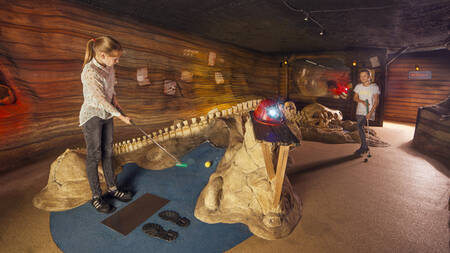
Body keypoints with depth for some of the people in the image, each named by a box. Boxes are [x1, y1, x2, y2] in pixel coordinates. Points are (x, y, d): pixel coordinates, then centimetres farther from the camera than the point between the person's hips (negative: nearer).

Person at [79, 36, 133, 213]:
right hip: (92, 117, -7)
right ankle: (96, 197, 18)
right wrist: (120, 116, -15)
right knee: (94, 156, 3)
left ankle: (112, 188, 31)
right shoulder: (89, 73, -26)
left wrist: (114, 99, 0)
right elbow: (100, 100, -22)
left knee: (108, 152, 15)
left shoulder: (108, 66, -1)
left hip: (106, 114, 7)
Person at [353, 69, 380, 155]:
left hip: (369, 111, -4)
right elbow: (355, 98, 7)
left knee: (360, 126, -20)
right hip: (360, 111, 5)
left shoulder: (374, 87, -7)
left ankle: (363, 147, -7)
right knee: (360, 128, 5)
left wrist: (370, 113, -18)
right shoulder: (358, 86, 3)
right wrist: (362, 101, -14)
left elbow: (376, 102, -8)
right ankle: (365, 147, 21)